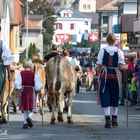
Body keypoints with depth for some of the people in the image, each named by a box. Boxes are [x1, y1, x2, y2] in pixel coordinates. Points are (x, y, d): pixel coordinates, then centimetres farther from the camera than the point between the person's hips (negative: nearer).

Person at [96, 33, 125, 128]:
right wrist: (126, 67, 15)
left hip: (105, 75, -1)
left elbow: (99, 66, -3)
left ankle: (108, 120, -11)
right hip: (116, 76, 1)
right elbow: (121, 66, -6)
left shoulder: (102, 51, -3)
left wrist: (98, 76, 7)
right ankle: (114, 120, 22)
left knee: (105, 98, 0)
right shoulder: (119, 51, -2)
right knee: (115, 97, 15)